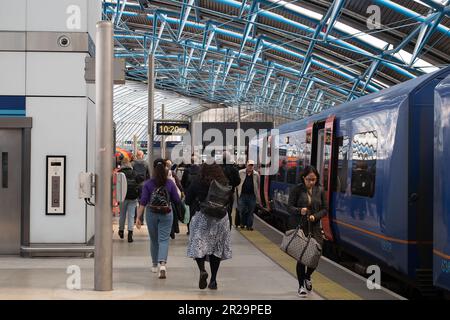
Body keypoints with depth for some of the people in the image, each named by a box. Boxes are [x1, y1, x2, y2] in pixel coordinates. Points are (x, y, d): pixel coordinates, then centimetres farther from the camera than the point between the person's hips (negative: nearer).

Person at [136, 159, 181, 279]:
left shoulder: (148, 184, -7)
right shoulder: (170, 183, -6)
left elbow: (143, 202, -9)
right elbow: (177, 200, -1)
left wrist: (138, 217, -7)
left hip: (151, 213, 1)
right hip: (166, 214, -1)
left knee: (153, 240, 16)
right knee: (163, 240, -1)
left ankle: (154, 265, 30)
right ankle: (162, 264, -22)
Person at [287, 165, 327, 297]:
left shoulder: (320, 190, 5)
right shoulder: (297, 189, -4)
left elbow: (325, 209, 8)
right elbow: (290, 207, -3)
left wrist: (315, 216, -10)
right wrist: (299, 211, -24)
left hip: (315, 228, 3)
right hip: (299, 227, -3)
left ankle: (307, 277, 30)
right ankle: (301, 286, 15)